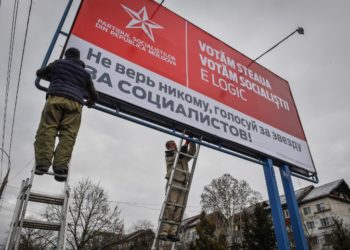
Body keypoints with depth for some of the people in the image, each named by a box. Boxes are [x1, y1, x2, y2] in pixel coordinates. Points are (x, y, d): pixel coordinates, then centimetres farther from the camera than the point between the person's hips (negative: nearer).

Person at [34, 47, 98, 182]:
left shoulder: (59, 63, 25)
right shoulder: (85, 73, 30)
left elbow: (40, 73, 36)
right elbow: (94, 95, 34)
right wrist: (90, 102, 56)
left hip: (56, 98, -1)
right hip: (75, 103, 1)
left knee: (47, 129, -10)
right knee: (68, 135, -10)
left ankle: (42, 163, -28)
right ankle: (61, 167, -25)